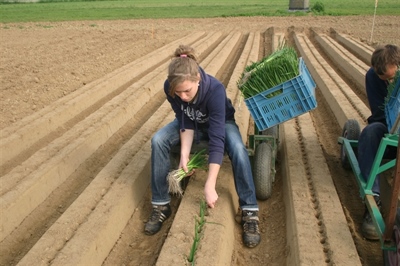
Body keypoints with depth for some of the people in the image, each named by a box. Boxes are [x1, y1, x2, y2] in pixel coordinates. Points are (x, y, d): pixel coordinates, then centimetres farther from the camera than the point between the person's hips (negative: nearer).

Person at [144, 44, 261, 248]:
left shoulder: (215, 89, -40)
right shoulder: (170, 88, -29)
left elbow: (216, 139, -44)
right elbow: (186, 123, -18)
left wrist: (209, 187, -47)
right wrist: (184, 153, -32)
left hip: (221, 123, -3)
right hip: (193, 123, 3)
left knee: (237, 148, -35)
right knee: (158, 140, -23)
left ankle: (250, 212, -21)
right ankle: (161, 205, -10)